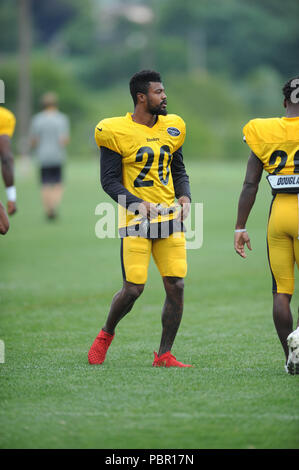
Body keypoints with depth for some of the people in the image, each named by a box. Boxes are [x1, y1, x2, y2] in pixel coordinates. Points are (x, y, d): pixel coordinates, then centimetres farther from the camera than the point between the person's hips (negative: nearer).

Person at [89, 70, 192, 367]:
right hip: (136, 219, -5)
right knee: (133, 288, -8)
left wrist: (185, 196, 0)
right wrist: (137, 203, -20)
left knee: (176, 286, -4)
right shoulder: (116, 131, -7)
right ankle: (106, 334, 21)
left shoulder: (172, 128, 10)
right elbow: (109, 179, -6)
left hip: (169, 217, 5)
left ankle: (164, 355, 7)